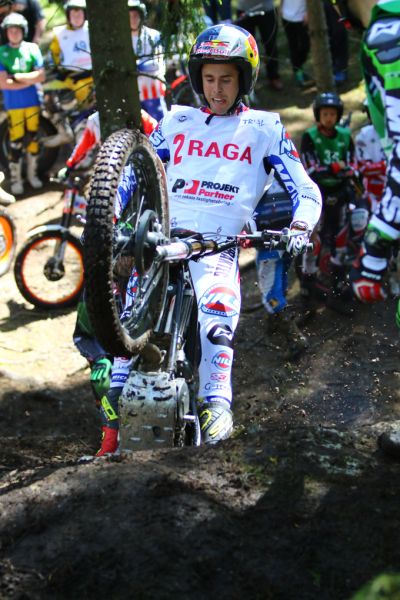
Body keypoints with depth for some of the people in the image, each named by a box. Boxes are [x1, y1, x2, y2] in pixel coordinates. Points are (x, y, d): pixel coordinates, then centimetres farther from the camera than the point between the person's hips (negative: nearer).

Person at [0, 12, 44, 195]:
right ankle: (15, 179, 6)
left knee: (33, 137, 9)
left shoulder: (32, 48, 3)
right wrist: (28, 80, -11)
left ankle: (32, 173, 23)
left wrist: (17, 77, -10)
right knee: (16, 141, -3)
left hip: (32, 101, 2)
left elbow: (40, 76, -4)